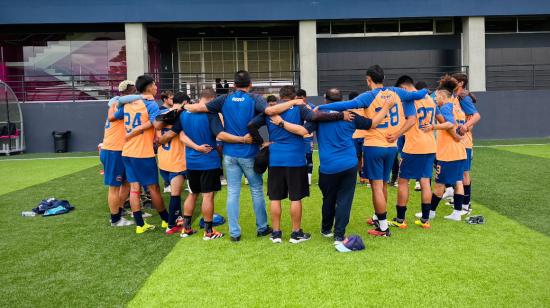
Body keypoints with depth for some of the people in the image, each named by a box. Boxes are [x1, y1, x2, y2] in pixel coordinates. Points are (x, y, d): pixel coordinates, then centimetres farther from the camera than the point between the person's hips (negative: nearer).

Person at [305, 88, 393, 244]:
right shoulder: (349, 116, 3)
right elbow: (372, 124, 10)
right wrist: (386, 107, 19)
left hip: (328, 167, 0)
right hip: (349, 165, 0)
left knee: (328, 200, 16)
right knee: (344, 200, 4)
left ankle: (326, 229, 35)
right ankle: (339, 236, 1)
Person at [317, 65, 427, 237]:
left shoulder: (369, 96, -11)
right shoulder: (397, 93, 4)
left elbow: (346, 105, -23)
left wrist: (320, 107, -21)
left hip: (374, 146, -6)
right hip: (391, 147, 6)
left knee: (377, 185, -1)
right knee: (383, 184, 19)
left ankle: (383, 227, 2)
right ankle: (377, 218, 35)